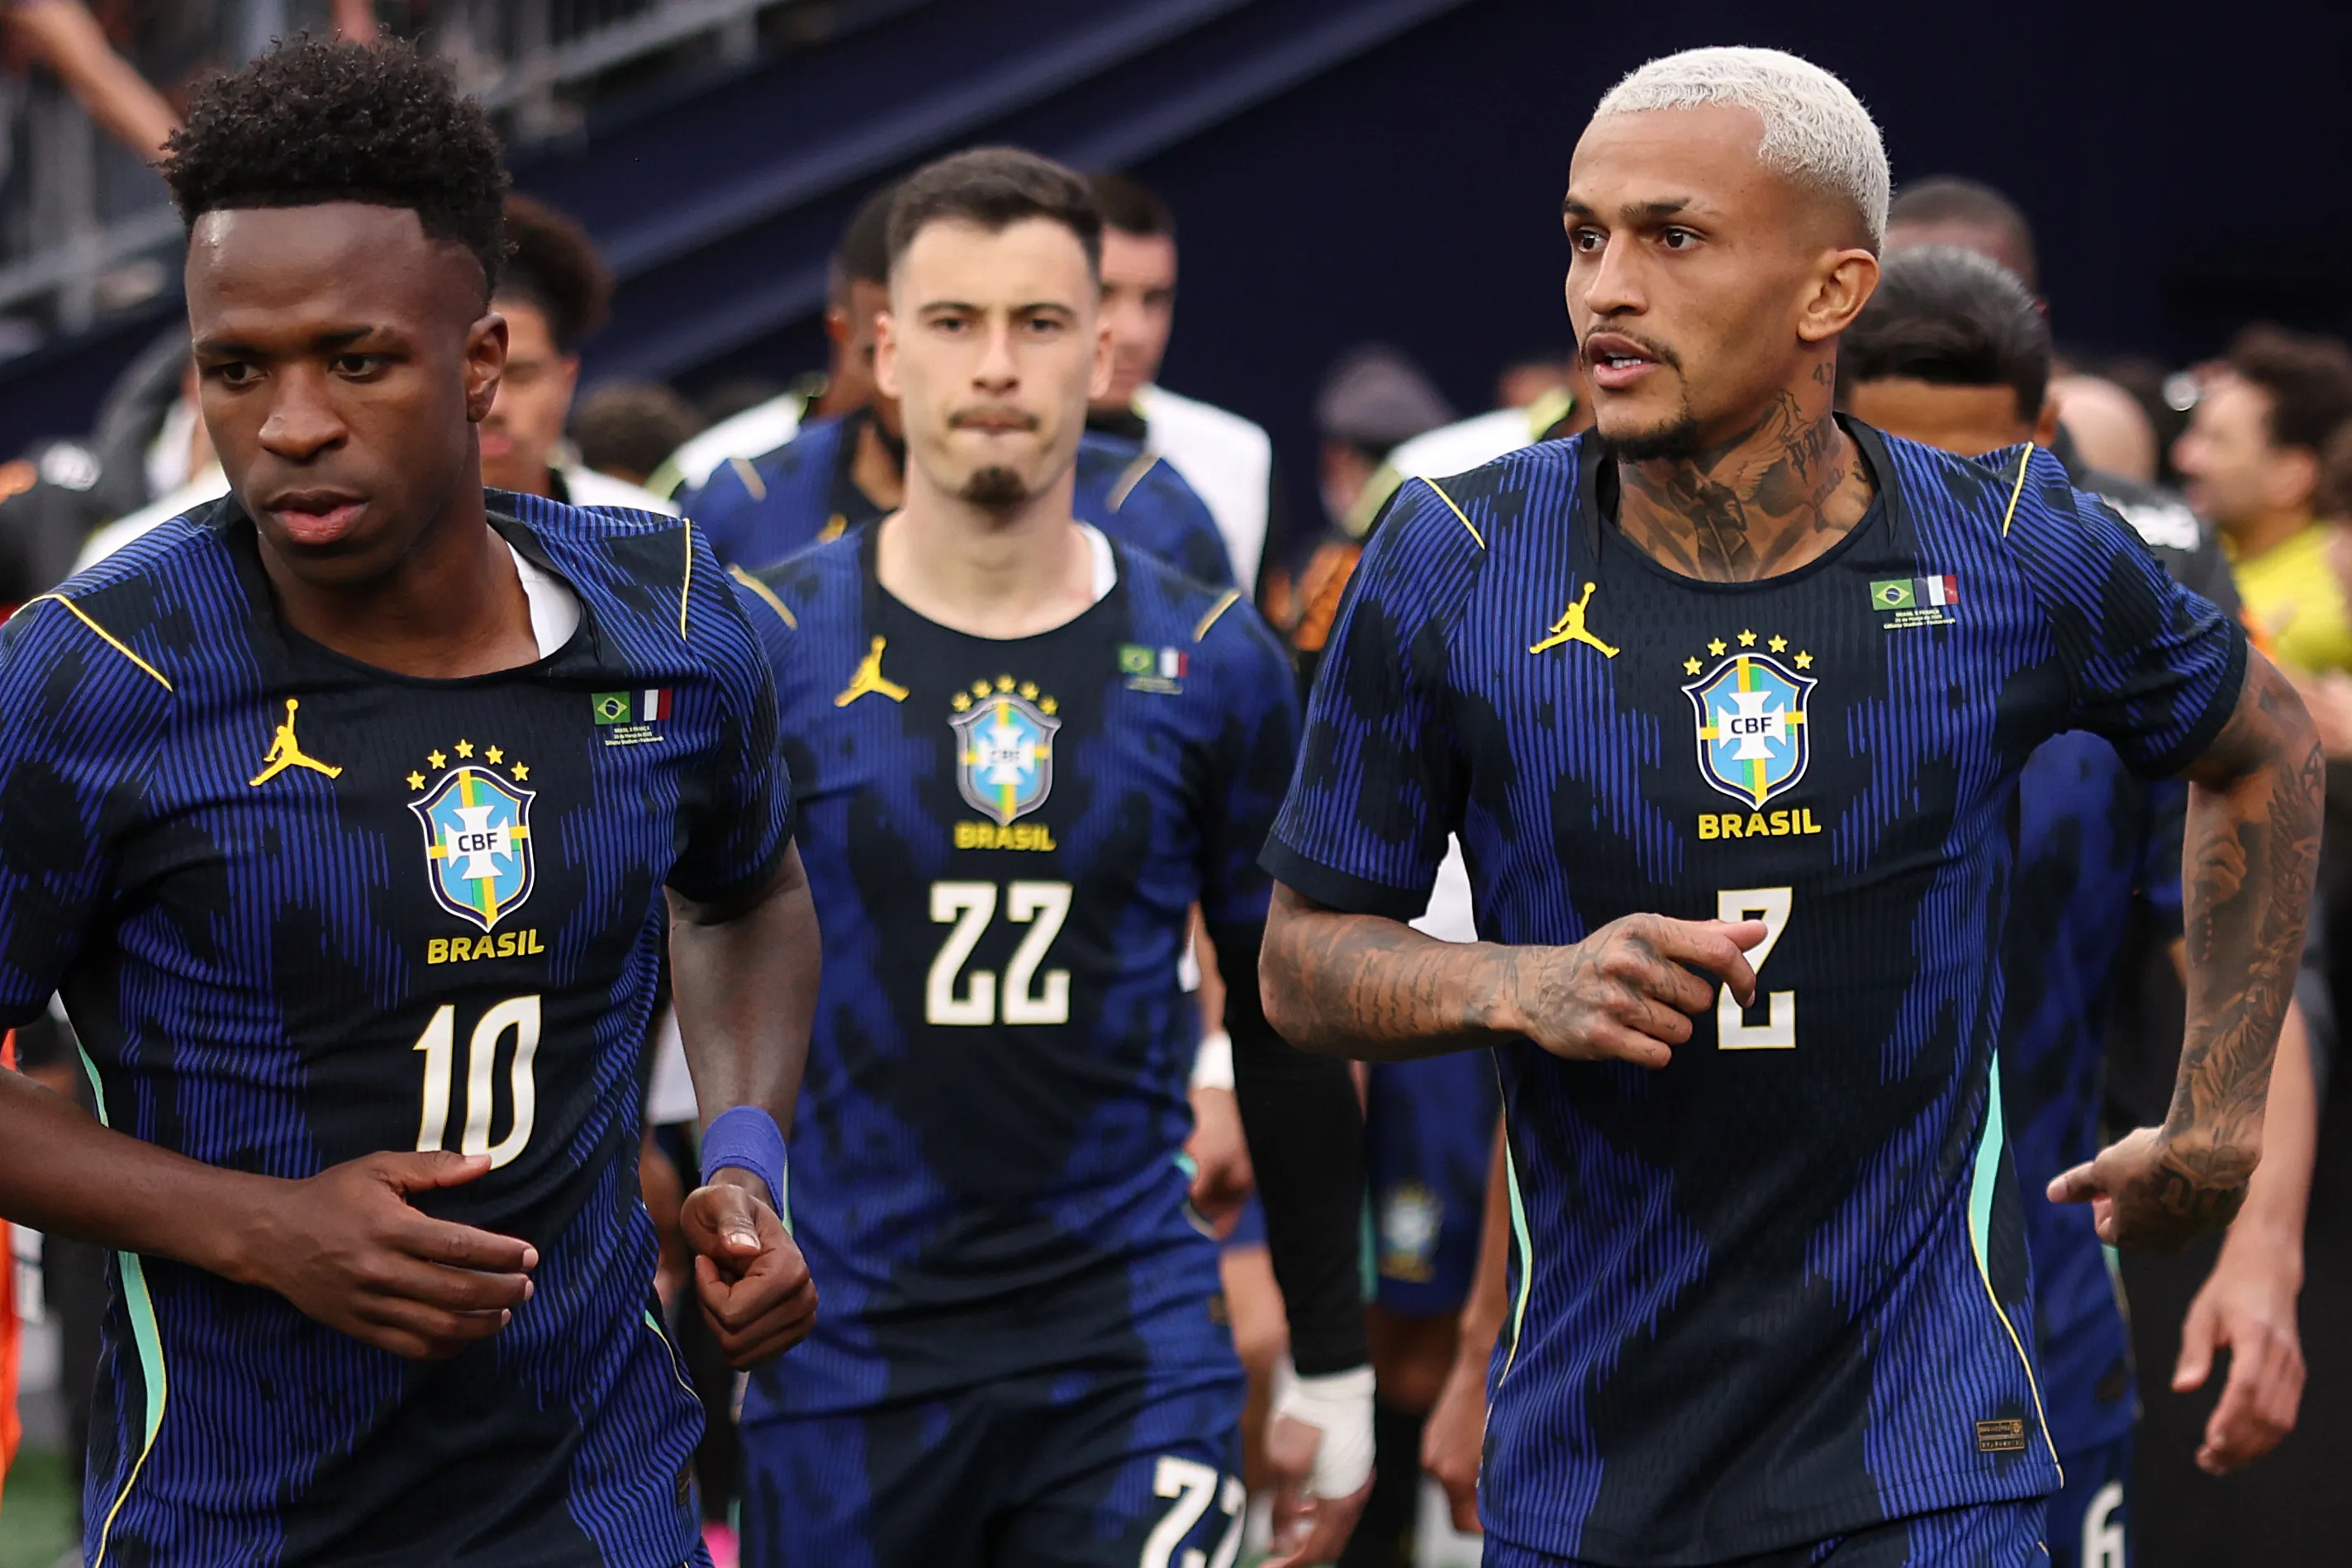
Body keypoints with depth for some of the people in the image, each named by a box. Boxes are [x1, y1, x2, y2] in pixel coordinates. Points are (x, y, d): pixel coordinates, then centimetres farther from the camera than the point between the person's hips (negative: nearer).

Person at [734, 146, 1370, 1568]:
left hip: (1133, 1357, 0)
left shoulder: (1211, 663, 4)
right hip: (843, 1363, 0)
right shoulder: (767, 650, 0)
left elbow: (1289, 1032, 11)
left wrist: (1336, 1372, 11)